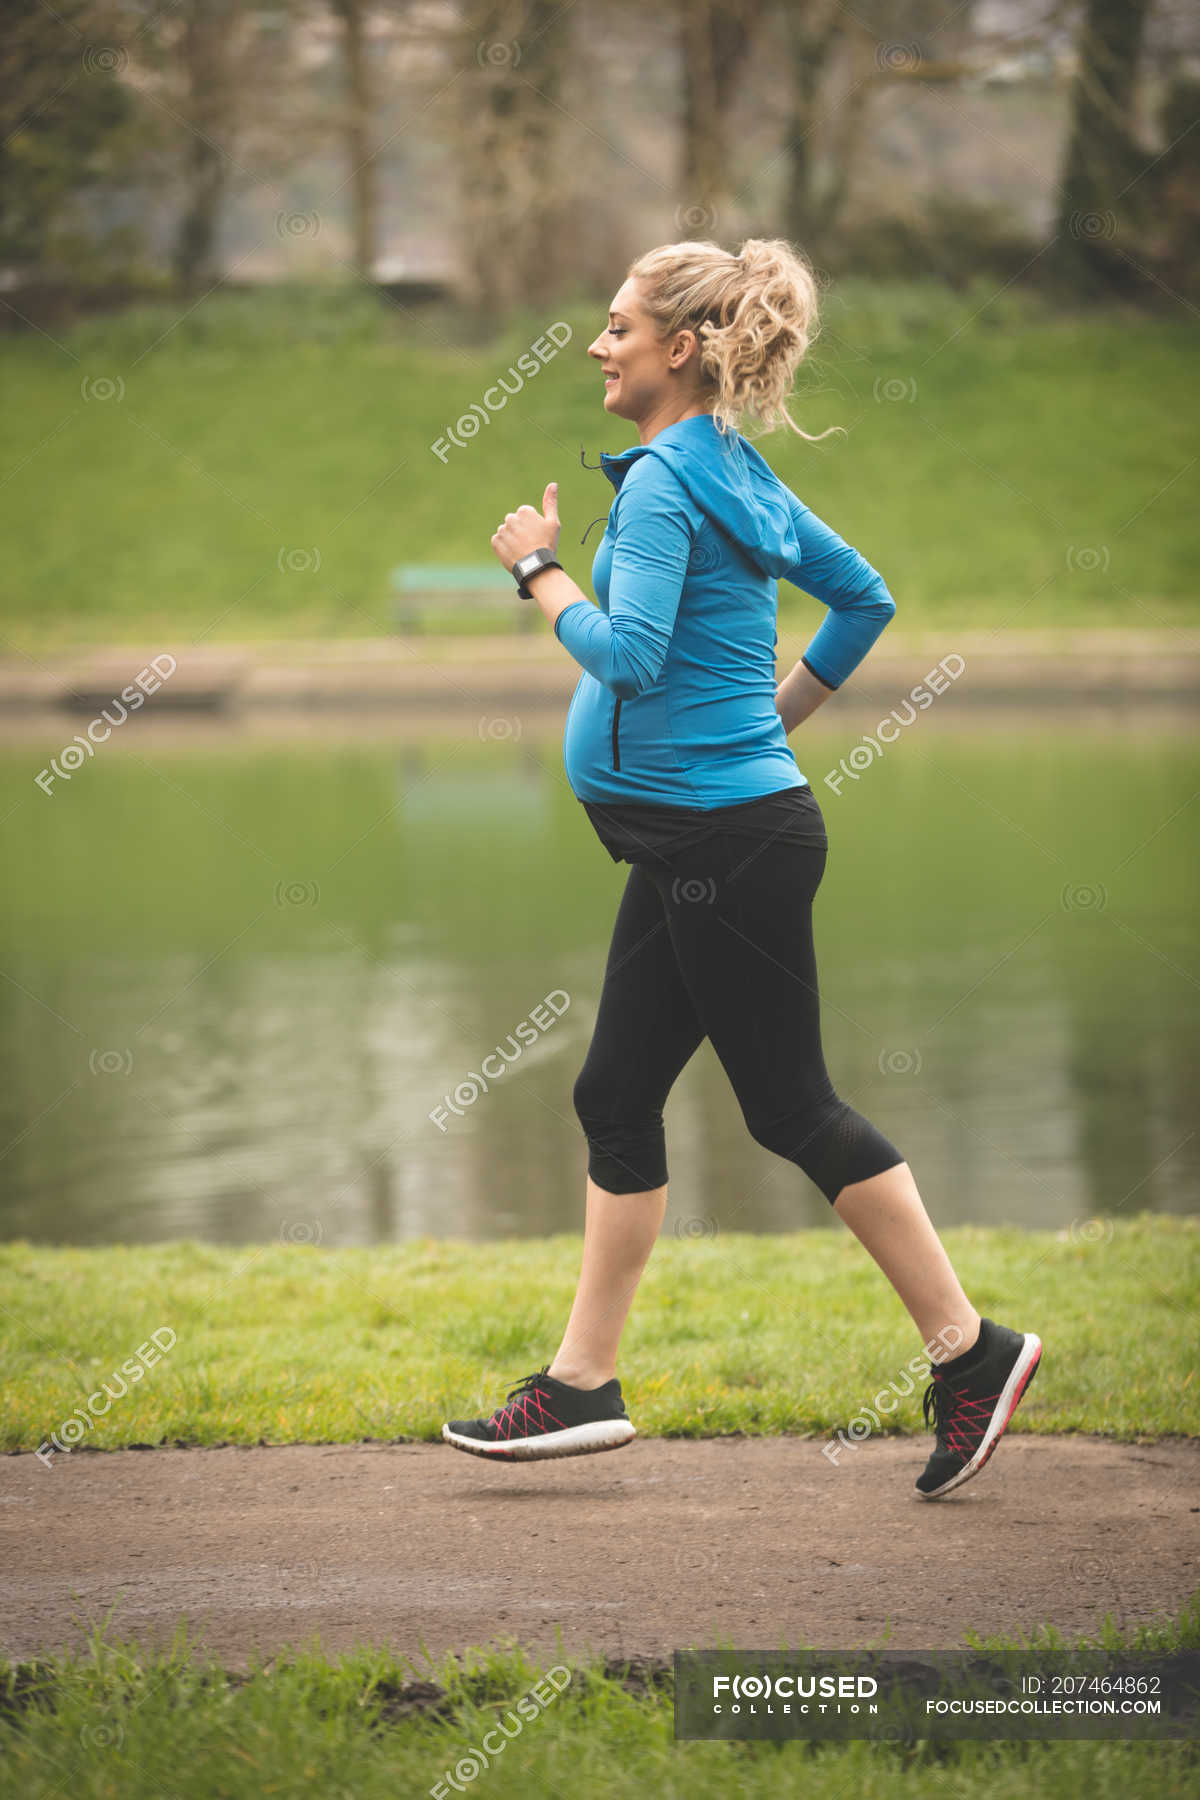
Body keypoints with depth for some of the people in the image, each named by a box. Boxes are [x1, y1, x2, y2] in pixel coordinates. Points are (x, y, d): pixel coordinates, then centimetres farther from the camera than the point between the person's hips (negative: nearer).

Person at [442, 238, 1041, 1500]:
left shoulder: (666, 483, -16)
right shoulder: (736, 473, 13)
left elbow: (627, 655, -25)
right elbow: (864, 599, 21)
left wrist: (540, 569, -11)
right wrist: (779, 714, 21)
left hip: (726, 844, -10)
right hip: (696, 841, 10)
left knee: (792, 1107, -4)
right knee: (616, 1096, 10)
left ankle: (970, 1351, 3)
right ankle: (583, 1383, 14)